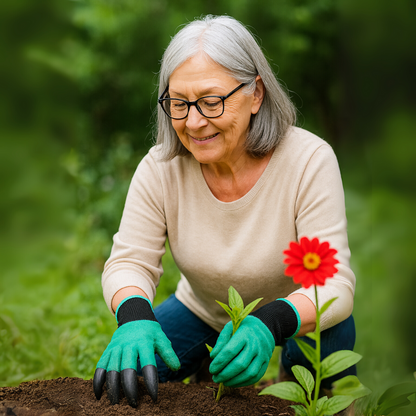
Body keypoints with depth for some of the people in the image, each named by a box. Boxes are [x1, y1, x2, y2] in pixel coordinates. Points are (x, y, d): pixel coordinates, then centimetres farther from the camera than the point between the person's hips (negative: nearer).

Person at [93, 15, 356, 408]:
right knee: (121, 366, -17)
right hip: (201, 312, 3)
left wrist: (269, 322, -53)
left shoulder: (309, 161, -28)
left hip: (296, 318, -2)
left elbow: (335, 284, -32)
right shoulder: (160, 168, -19)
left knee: (329, 337, -33)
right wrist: (135, 317, -43)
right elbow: (129, 261, -18)